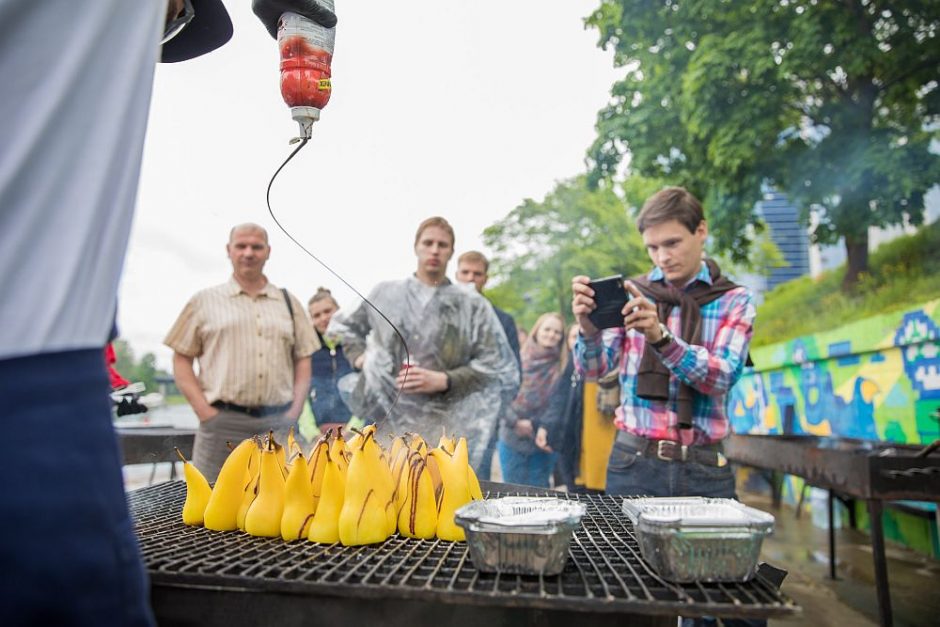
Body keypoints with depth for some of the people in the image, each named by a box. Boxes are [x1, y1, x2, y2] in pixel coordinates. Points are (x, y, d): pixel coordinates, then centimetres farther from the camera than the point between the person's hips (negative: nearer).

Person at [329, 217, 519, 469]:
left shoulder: (472, 305, 1)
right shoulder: (385, 294, 9)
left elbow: (497, 368, -1)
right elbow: (344, 325, 26)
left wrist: (444, 380, -12)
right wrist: (359, 355, 8)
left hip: (441, 429, -2)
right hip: (383, 419, 2)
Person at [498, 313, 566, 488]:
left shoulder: (562, 367, 0)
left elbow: (559, 401, -9)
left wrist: (545, 427, -22)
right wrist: (515, 421, -12)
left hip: (542, 441, 0)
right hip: (513, 439, 1)